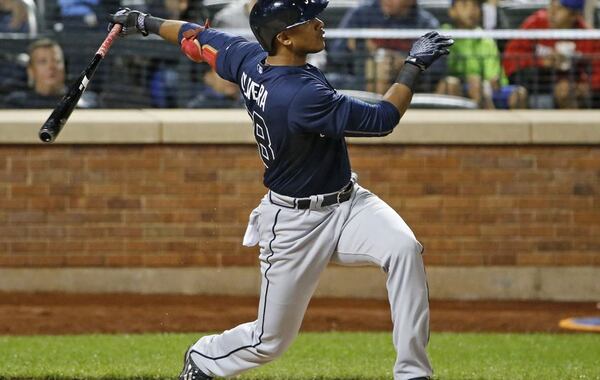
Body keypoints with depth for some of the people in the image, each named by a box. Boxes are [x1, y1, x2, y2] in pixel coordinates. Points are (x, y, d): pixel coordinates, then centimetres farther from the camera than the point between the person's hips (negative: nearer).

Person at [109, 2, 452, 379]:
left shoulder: (249, 59, -7)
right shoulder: (302, 95, -32)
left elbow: (196, 37, 11)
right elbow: (381, 120, -27)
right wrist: (415, 65, -20)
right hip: (296, 222, -8)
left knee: (405, 249, -20)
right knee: (270, 340, 6)